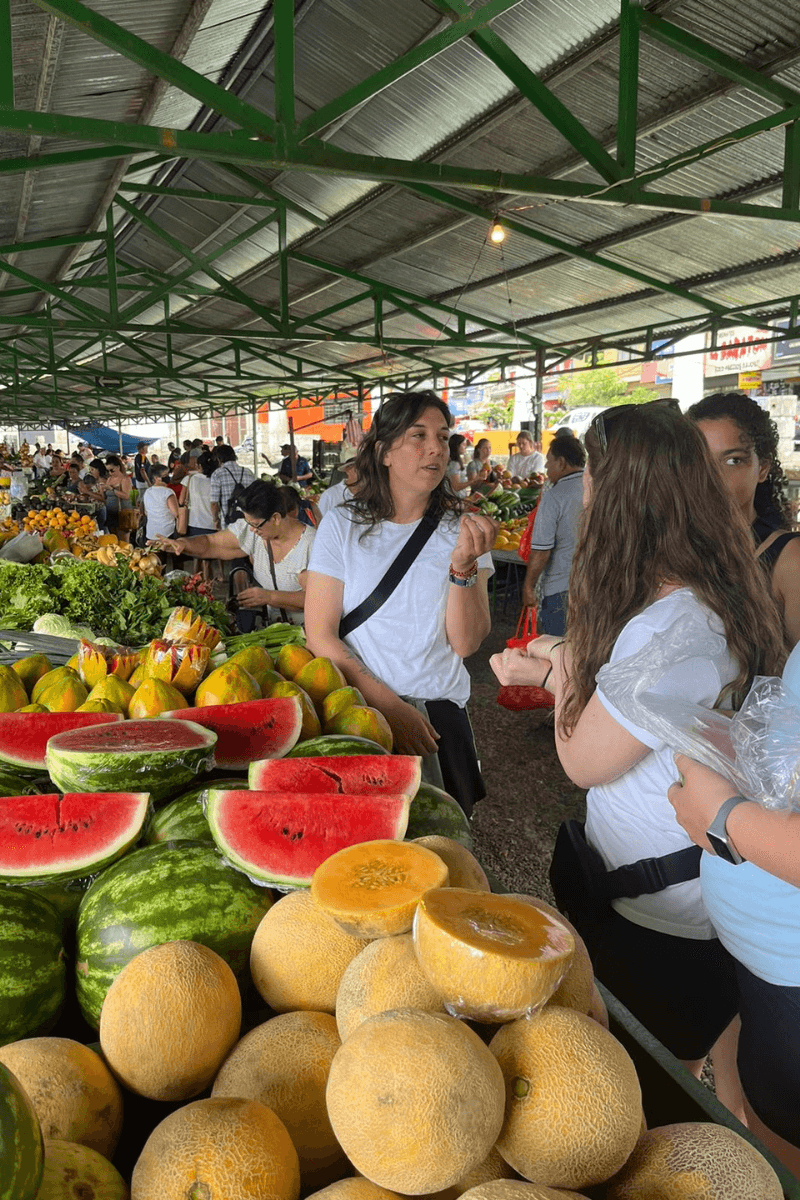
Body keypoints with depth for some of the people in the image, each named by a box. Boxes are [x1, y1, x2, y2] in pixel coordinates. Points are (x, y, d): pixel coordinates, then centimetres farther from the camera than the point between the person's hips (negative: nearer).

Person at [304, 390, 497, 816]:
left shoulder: (462, 528, -2)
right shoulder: (342, 525, -5)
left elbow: (466, 643, -9)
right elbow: (319, 634, -9)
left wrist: (464, 565, -24)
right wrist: (388, 704, -16)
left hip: (440, 714, 1)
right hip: (359, 708, -1)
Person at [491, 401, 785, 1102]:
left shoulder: (673, 630, -33)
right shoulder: (711, 598, -1)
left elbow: (583, 760, -20)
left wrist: (569, 665, -7)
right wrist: (554, 672, 7)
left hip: (661, 925, -9)